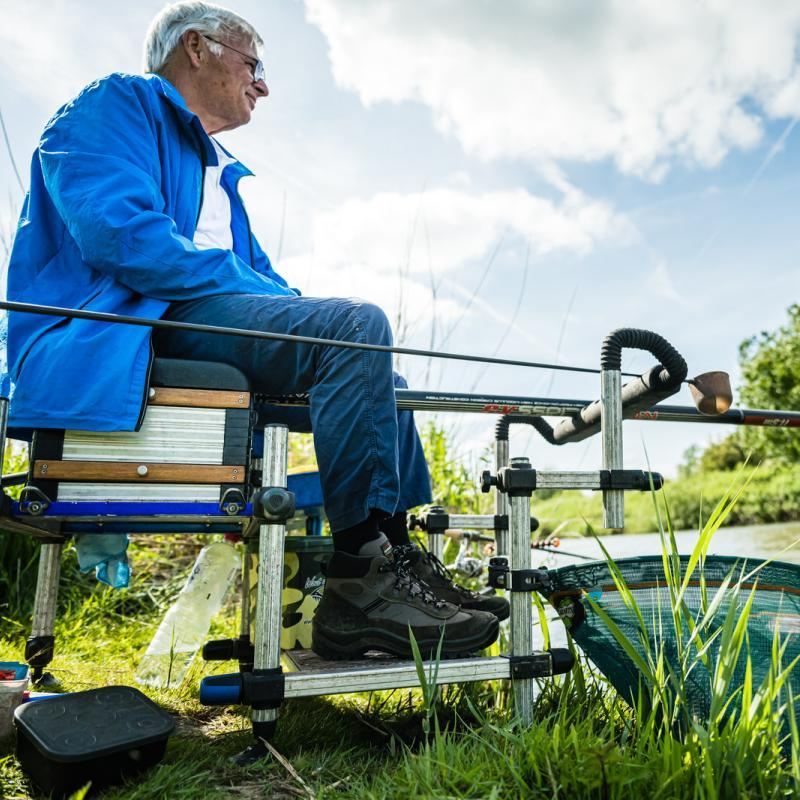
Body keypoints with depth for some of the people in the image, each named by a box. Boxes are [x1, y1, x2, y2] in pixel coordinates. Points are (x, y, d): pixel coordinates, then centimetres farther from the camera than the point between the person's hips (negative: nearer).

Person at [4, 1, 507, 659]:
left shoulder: (219, 170, 32)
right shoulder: (117, 102, 4)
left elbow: (257, 270, 25)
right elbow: (119, 232, -15)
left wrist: (308, 311, 2)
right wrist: (282, 302, -16)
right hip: (123, 328, -9)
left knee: (378, 378, 9)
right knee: (357, 325, -27)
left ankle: (402, 559, 1)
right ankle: (359, 582, -25)